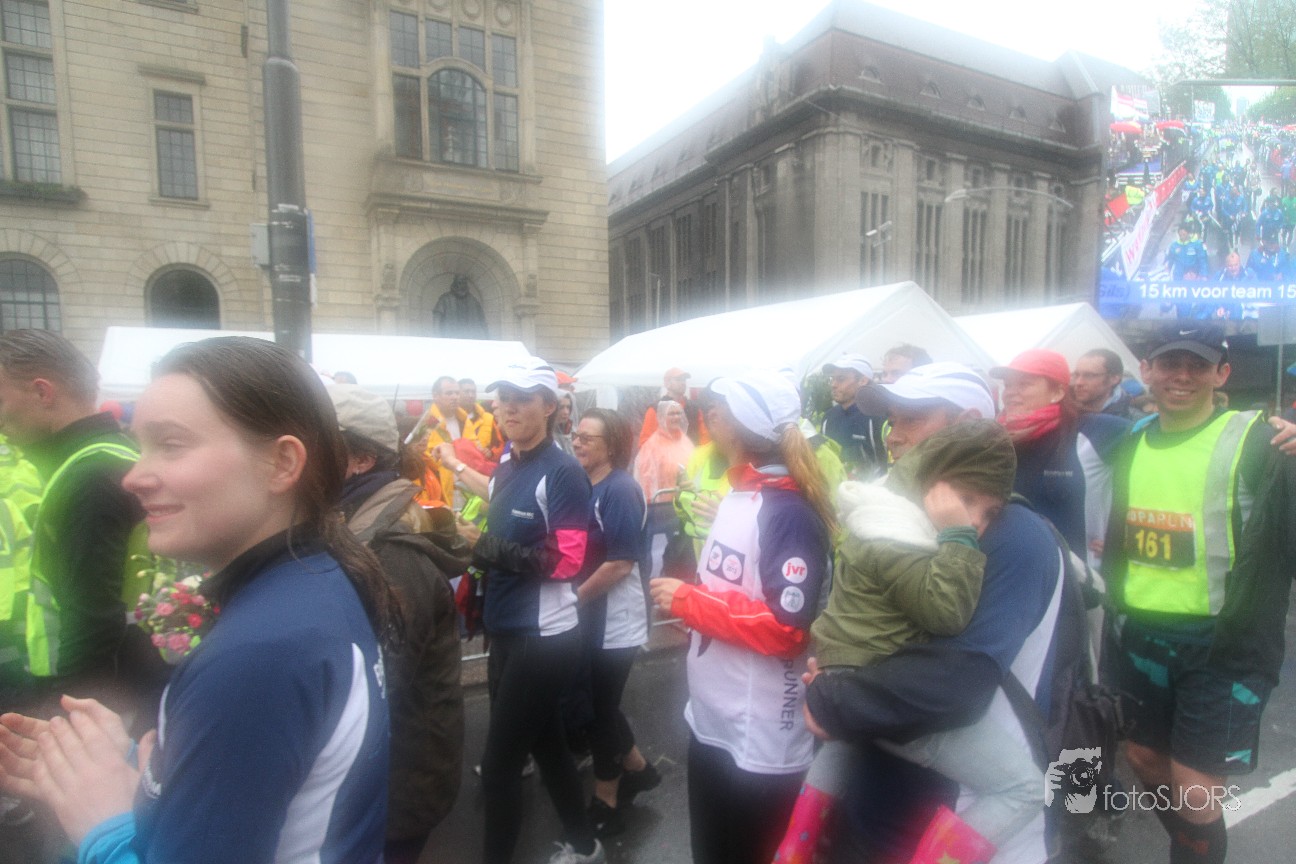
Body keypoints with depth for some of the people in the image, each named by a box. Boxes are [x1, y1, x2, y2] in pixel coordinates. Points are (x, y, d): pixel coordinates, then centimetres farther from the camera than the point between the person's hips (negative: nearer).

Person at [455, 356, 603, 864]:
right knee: (545, 745, 22)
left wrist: (486, 547, -23)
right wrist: (473, 545, 4)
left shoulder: (562, 472, -16)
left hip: (545, 637, -9)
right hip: (507, 633, 9)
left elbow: (567, 561, -21)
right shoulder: (504, 470, 10)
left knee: (498, 765, 1)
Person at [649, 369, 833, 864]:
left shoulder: (787, 511, -22)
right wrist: (682, 602, -1)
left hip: (759, 743, -8)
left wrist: (687, 601, -20)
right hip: (709, 719, 9)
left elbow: (785, 627, -27)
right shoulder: (737, 498, 7)